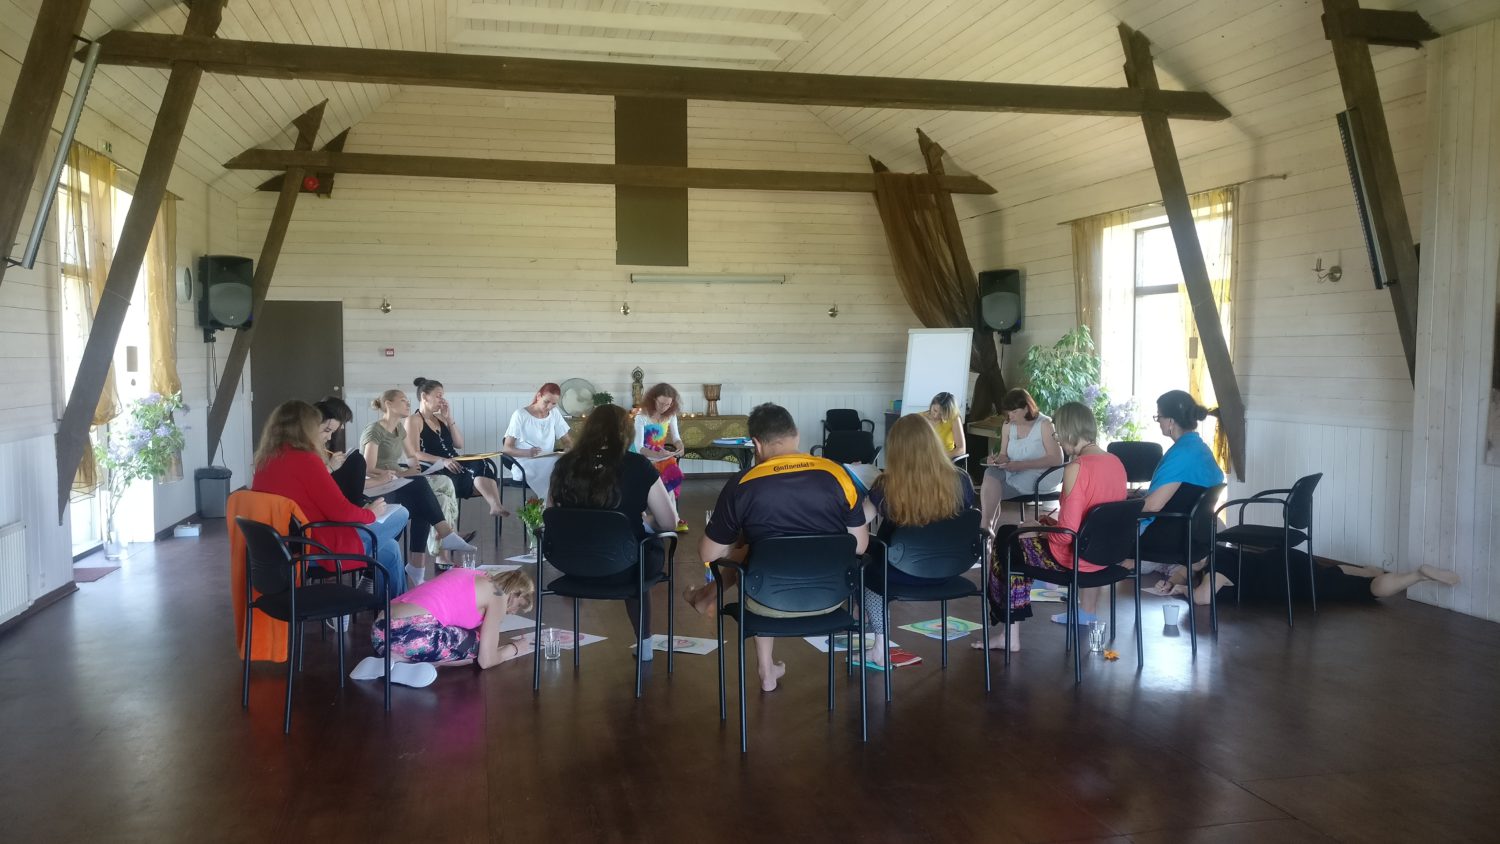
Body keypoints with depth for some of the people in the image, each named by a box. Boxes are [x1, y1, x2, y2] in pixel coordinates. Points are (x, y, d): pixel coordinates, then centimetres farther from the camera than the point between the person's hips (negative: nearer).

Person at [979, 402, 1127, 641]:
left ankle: (1012, 635, 15)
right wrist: (1051, 524, 17)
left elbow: (1067, 534, -25)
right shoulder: (1116, 462, 0)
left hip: (1075, 557, -8)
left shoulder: (1076, 468, -23)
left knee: (1005, 547, 12)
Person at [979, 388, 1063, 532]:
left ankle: (986, 525, -7)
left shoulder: (1044, 425, -11)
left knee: (990, 490, -24)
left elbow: (1057, 459, -17)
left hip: (1040, 476, -6)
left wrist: (1022, 465, -25)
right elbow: (1004, 455, 11)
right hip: (1014, 474, 6)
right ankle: (985, 525, -26)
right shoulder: (1008, 425, 7)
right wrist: (997, 460, -15)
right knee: (990, 473, -27)